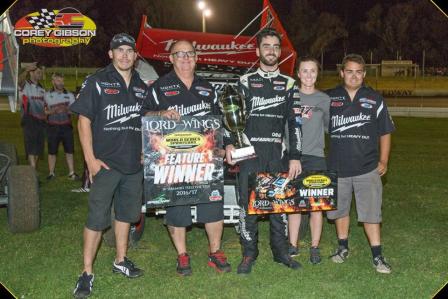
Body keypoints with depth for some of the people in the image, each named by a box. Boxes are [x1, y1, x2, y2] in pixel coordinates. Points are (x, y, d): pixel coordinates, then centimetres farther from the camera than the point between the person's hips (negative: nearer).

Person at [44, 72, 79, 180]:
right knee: (52, 151, 2)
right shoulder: (47, 95, 7)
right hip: (53, 126, -1)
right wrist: (53, 111, -15)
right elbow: (44, 111, 3)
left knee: (69, 150, 2)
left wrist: (66, 110, -13)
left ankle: (71, 173, 9)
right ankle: (51, 173, 12)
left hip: (66, 126, 1)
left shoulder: (69, 95, 11)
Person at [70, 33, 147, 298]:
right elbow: (84, 121, -7)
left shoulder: (142, 87, 11)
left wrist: (146, 153, 11)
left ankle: (120, 261, 31)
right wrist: (91, 159, -13)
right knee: (97, 218, -4)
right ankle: (87, 273, 5)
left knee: (126, 213, 15)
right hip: (105, 163, -5)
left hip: (134, 164, 5)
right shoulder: (97, 82, -4)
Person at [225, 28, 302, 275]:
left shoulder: (289, 84, 11)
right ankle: (249, 254, 12)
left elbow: (294, 122, 7)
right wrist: (229, 145, -8)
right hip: (250, 152, -1)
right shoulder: (245, 82, 9)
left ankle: (280, 251, 19)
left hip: (279, 153, 1)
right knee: (248, 203, 0)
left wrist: (295, 157, 0)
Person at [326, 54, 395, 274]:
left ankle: (377, 256, 10)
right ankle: (343, 248, 31)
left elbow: (385, 132, 7)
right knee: (340, 209, 14)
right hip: (337, 167, 2)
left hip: (368, 167, -1)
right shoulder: (329, 98, 3)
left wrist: (383, 161, 4)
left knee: (370, 212, 0)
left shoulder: (375, 99, 2)